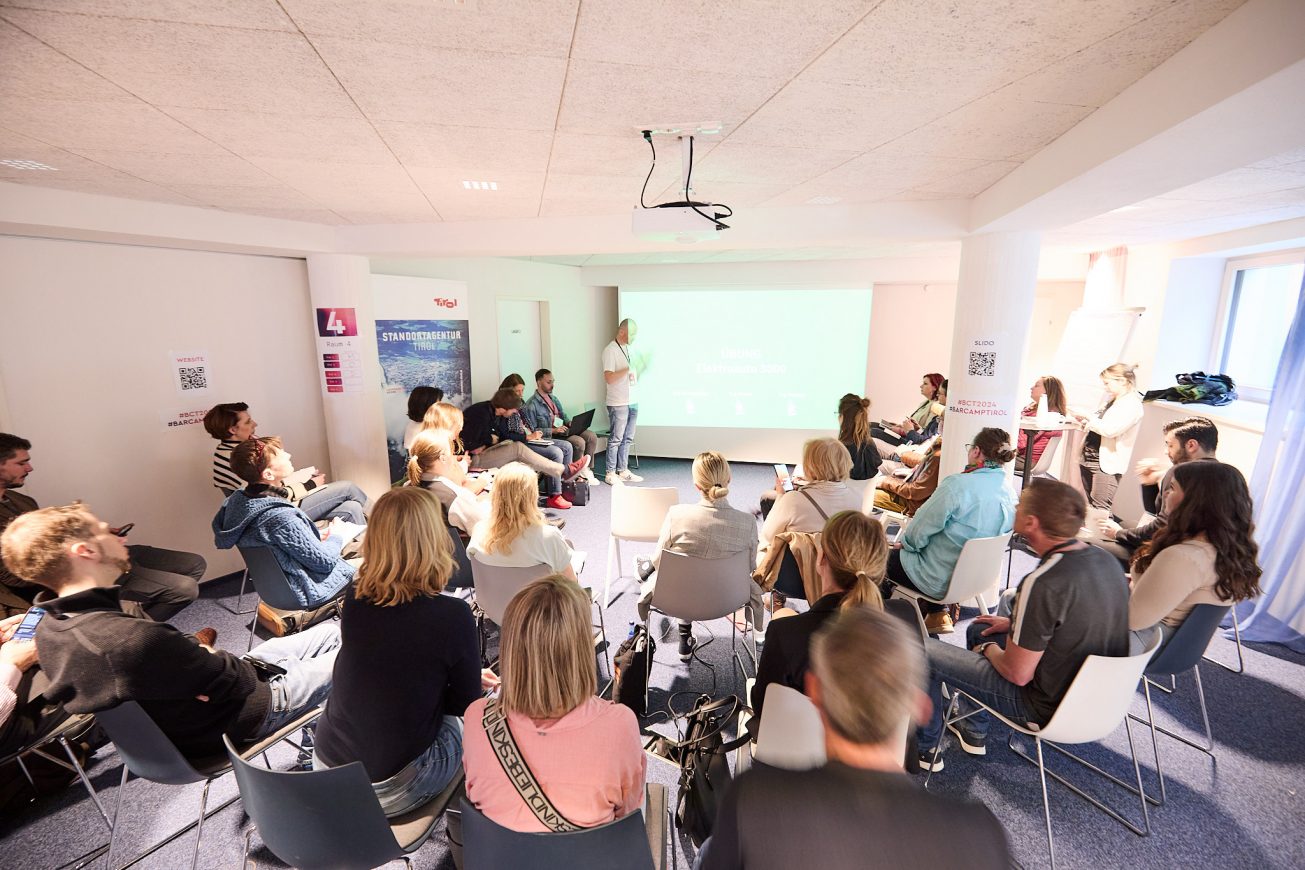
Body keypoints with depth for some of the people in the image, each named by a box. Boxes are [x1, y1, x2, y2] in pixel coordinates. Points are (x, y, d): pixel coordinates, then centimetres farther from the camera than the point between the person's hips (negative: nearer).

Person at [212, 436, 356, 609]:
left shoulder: (237, 500, -9)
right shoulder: (282, 518, -34)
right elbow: (324, 561, -24)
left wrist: (319, 538, 4)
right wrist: (335, 537, -3)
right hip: (306, 590, -8)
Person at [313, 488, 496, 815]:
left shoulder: (354, 600, -9)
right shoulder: (452, 615, -25)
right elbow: (466, 703, -10)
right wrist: (470, 681, 10)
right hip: (388, 792, -4)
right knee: (459, 724, 21)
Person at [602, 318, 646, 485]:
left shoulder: (630, 349, 17)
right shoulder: (610, 350, -9)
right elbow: (608, 377, -19)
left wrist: (642, 368, 6)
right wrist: (628, 369, -24)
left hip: (632, 401, 8)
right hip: (618, 403, -8)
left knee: (627, 439, 11)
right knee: (616, 439, -3)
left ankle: (623, 471, 19)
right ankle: (611, 473, 5)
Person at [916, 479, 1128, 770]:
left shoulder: (1042, 583, -33)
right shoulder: (1105, 559, -7)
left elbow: (1017, 674, -25)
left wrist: (989, 649, -5)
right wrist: (1015, 623, 12)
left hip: (1049, 706, -8)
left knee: (924, 650, -1)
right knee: (978, 629, 25)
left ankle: (925, 748, 19)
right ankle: (974, 733, 37)